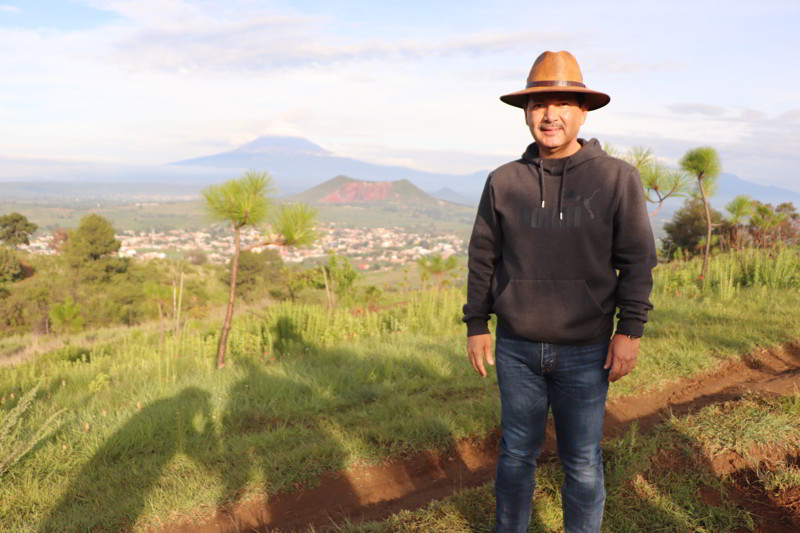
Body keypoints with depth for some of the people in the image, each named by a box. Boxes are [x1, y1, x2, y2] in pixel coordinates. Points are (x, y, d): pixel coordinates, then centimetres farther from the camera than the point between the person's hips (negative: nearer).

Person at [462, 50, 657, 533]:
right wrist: (476, 326, 4)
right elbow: (483, 258, 6)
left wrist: (630, 330, -8)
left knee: (583, 463, 10)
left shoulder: (617, 178, -4)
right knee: (517, 455, 14)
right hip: (517, 349, 2)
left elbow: (637, 259, -3)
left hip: (585, 352, -1)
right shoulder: (503, 182, 1)